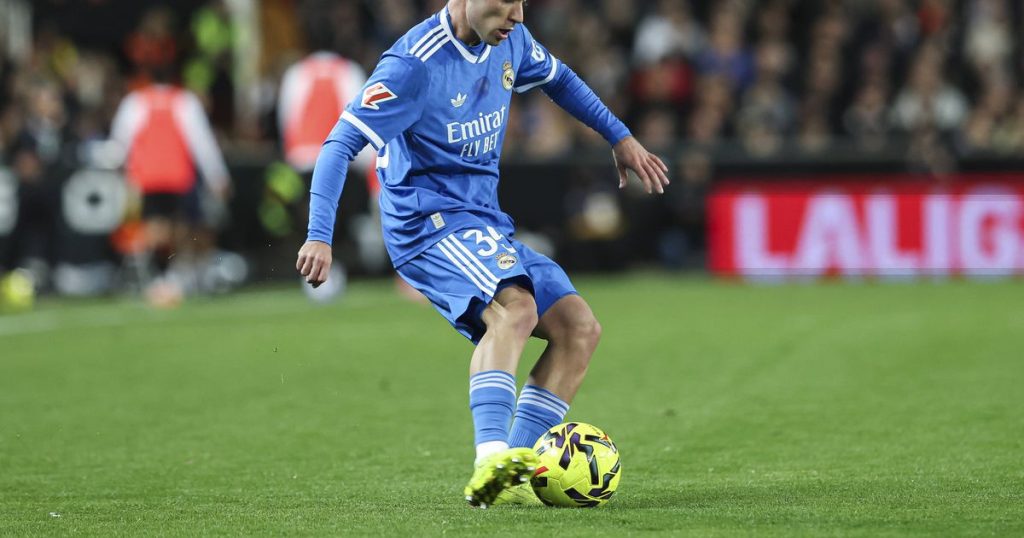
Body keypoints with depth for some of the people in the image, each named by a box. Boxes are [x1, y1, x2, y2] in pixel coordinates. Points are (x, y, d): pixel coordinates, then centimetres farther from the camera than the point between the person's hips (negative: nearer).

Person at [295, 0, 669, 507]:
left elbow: (559, 79, 29)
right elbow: (340, 144, -21)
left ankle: (508, 479, -9)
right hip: (428, 223, -9)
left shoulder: (509, 41, 6)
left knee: (580, 327, -4)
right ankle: (490, 461, -48)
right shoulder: (416, 63, -18)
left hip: (486, 224, 9)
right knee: (515, 308, -34)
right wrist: (319, 237, -30)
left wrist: (621, 138, 27)